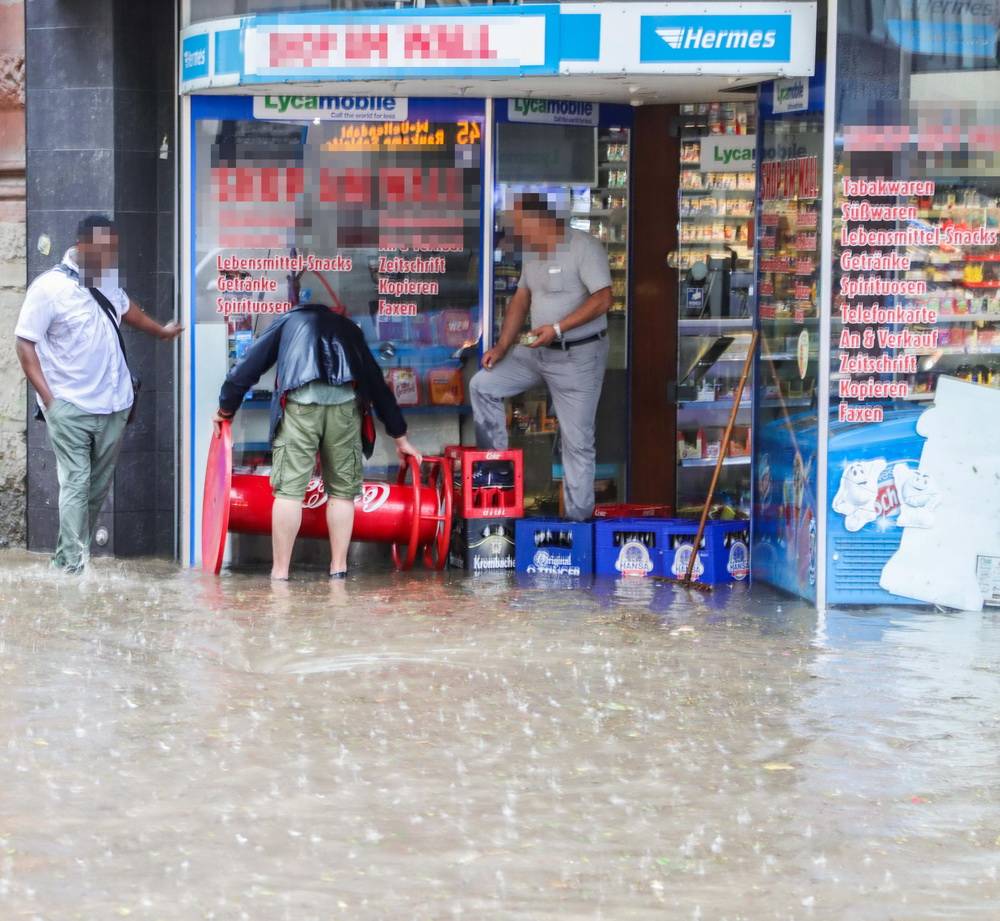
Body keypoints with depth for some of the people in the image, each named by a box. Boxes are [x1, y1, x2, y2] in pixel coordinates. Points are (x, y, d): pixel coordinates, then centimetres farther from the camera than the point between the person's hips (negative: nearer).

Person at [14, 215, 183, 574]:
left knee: (99, 487, 9)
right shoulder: (49, 288, -11)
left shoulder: (106, 283, 9)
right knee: (76, 486, -12)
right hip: (70, 408, -7)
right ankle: (74, 567, -13)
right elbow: (25, 345, -10)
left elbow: (125, 307, 32)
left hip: (113, 405, 7)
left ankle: (69, 557, 19)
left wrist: (160, 331, 49)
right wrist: (47, 397, -17)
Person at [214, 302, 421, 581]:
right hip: (345, 404, 2)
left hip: (300, 402, -2)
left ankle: (280, 572, -2)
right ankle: (338, 570, 12)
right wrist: (400, 437, 35)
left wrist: (226, 408, 37)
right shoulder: (348, 329, 33)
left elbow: (249, 366, 24)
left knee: (288, 488, -2)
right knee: (342, 491, 10)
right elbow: (377, 383, 32)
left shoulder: (288, 321, 29)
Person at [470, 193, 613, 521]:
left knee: (577, 441, -3)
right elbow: (520, 300, 14)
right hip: (536, 350, 8)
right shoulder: (531, 252, 9)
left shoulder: (583, 247, -17)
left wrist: (557, 329, -27)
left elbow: (602, 300, -23)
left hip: (578, 356, -8)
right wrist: (502, 347, 5)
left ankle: (578, 518, 4)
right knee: (482, 385, 5)